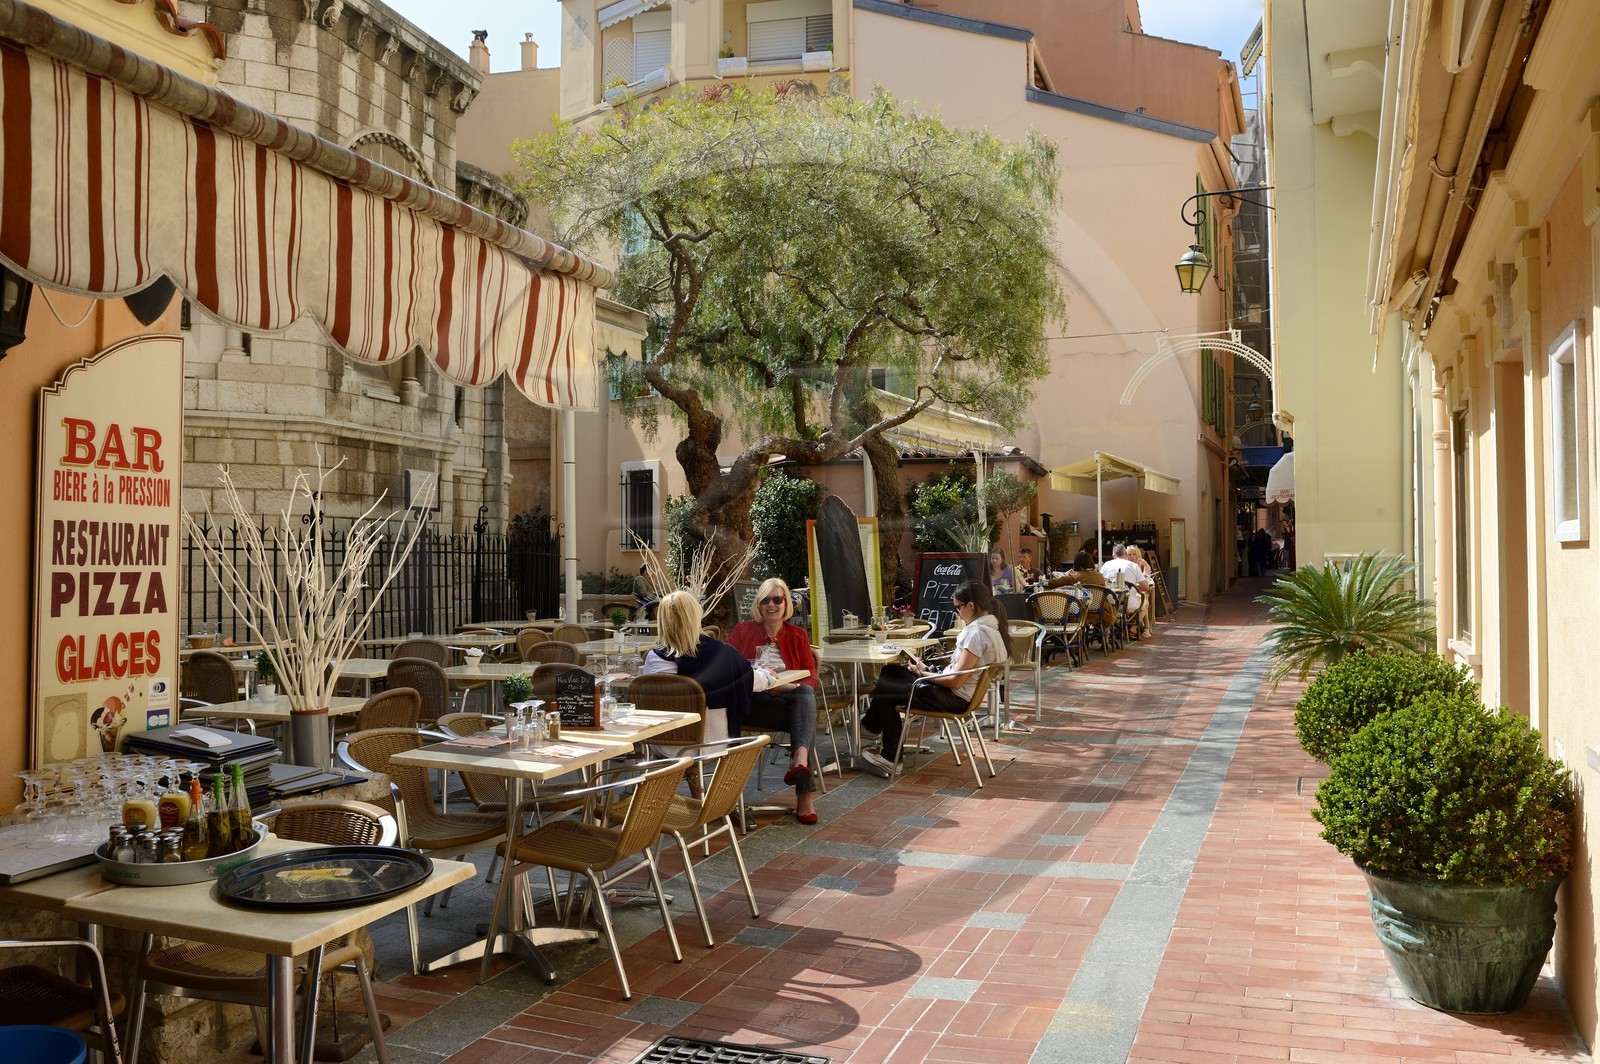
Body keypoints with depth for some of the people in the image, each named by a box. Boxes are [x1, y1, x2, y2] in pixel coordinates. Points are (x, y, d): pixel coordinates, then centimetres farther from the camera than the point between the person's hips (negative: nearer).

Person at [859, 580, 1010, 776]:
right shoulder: (990, 626, 7)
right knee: (891, 671, 16)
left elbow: (956, 681, -24)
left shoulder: (978, 634, -23)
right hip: (958, 694, 10)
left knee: (884, 697, 1)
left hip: (955, 698, -10)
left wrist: (922, 673, -11)